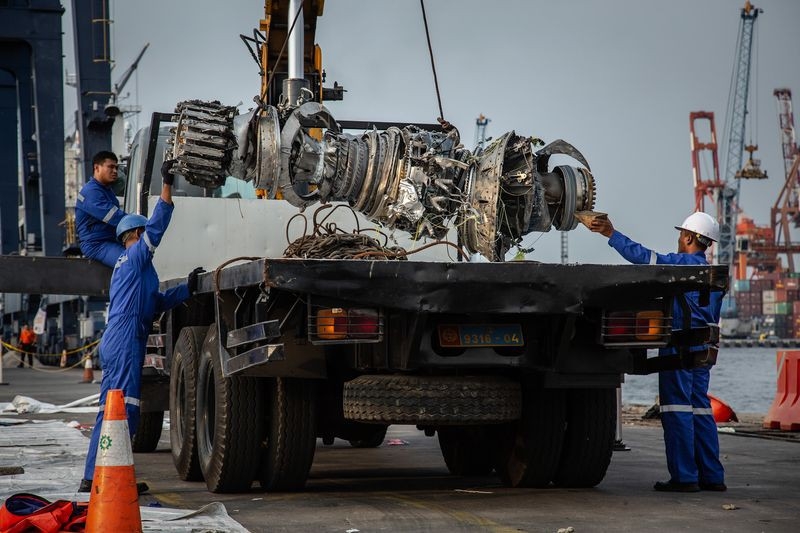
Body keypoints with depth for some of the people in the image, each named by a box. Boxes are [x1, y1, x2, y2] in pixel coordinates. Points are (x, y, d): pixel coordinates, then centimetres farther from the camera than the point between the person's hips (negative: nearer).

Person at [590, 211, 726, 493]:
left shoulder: (683, 264, -9)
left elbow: (642, 256, -12)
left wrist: (611, 234, -3)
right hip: (702, 349, 8)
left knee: (677, 410, -7)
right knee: (700, 410, 10)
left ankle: (684, 476, -9)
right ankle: (712, 476, 10)